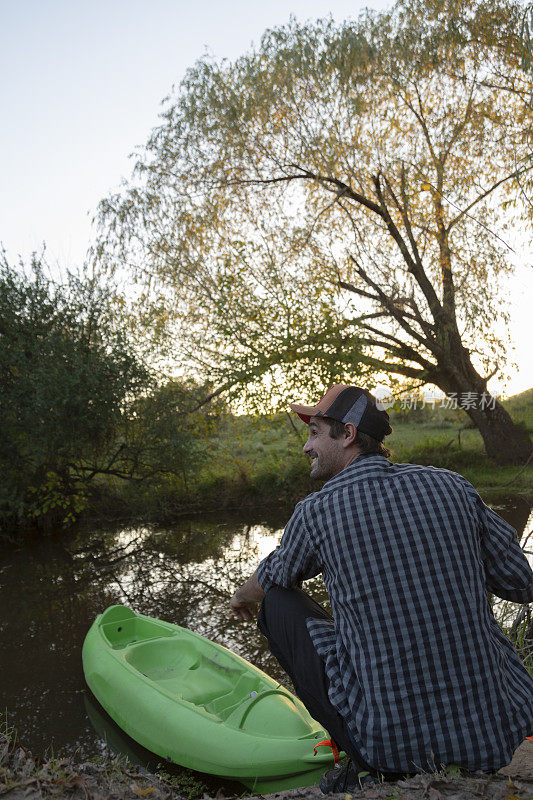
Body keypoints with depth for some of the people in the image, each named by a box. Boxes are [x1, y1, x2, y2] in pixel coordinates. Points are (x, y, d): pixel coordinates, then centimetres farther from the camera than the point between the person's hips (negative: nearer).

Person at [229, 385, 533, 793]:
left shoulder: (316, 512, -9)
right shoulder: (452, 485, -3)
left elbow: (269, 579, 13)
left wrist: (243, 597, 37)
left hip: (395, 743, -4)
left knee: (279, 602, 10)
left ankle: (370, 767, 11)